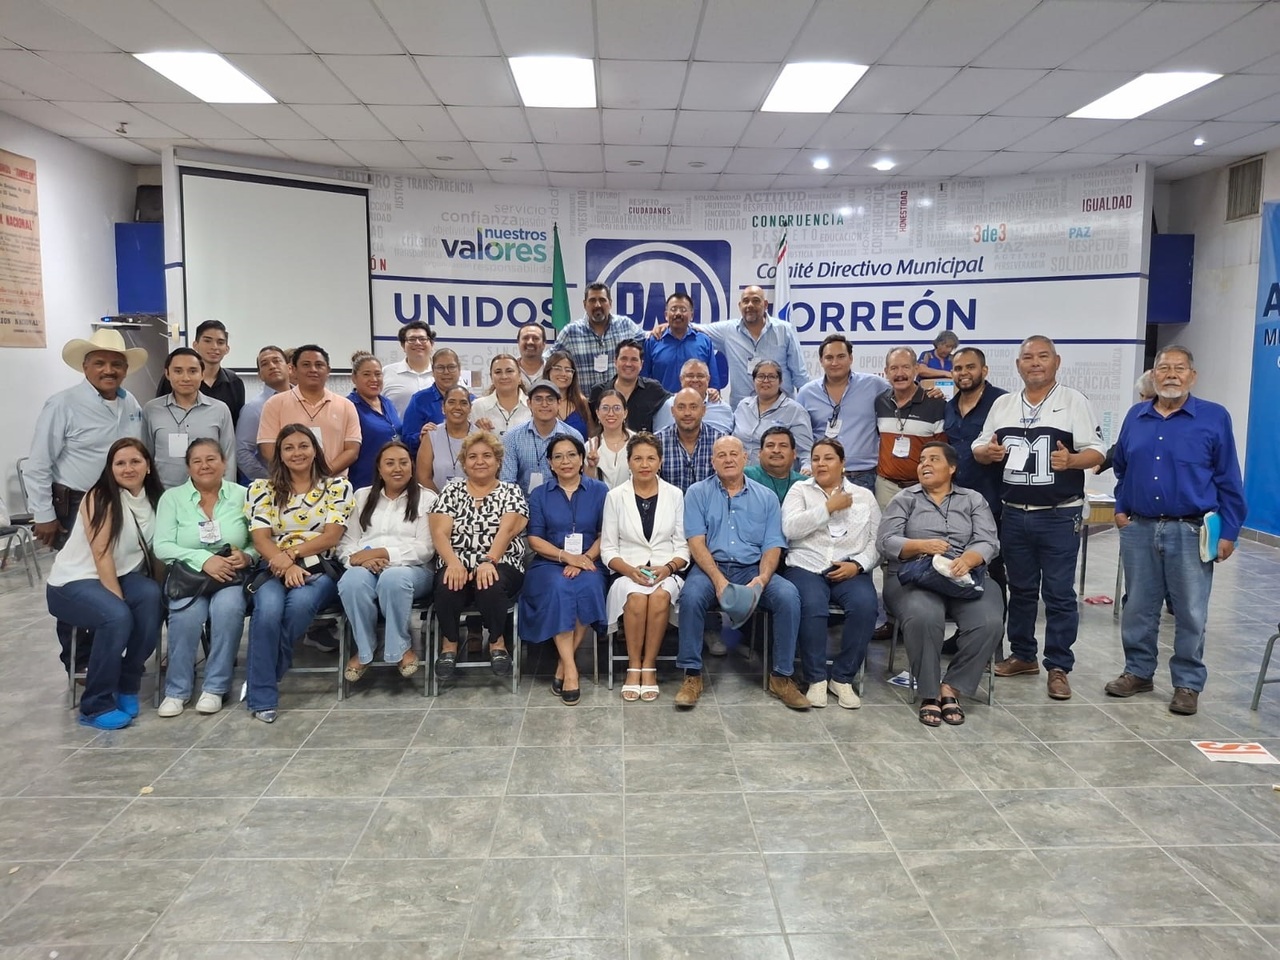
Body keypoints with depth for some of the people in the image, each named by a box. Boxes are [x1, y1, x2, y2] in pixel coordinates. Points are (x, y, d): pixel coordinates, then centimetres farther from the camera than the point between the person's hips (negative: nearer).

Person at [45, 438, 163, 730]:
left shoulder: (153, 499, 5)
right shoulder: (100, 497, -14)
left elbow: (154, 549, 6)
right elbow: (102, 555, -20)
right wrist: (120, 601, -23)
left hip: (119, 576, 6)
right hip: (72, 582, -5)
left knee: (151, 595, -28)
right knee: (117, 616, -34)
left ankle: (127, 687, -12)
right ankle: (96, 706, -18)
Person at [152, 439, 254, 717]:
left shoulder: (242, 495, 5)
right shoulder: (172, 497, 4)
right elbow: (162, 546, -7)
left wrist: (247, 556, -20)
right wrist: (204, 560, -21)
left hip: (232, 577, 0)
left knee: (228, 610, -31)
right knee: (187, 615, -31)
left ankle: (215, 688, -14)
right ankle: (177, 690, -10)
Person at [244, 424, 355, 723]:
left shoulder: (337, 486, 7)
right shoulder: (261, 489, 11)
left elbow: (332, 536, -2)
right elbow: (260, 539, 0)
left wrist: (291, 554, -13)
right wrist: (286, 565, -18)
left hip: (320, 569, -1)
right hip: (275, 570, 1)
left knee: (300, 603, -34)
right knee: (268, 609, -32)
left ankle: (268, 673, -13)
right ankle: (262, 696, -22)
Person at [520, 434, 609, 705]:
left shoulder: (599, 491, 9)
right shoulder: (539, 495, 11)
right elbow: (534, 539, 2)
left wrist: (583, 559, -15)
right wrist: (567, 556, -13)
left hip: (588, 563, 0)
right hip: (549, 564, 0)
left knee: (588, 588, -33)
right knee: (558, 589, -33)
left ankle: (564, 663, -21)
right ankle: (571, 667, -33)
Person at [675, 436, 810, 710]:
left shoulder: (766, 497, 13)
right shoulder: (698, 493, 7)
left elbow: (773, 547, 5)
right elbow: (696, 542, -4)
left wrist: (762, 579, -16)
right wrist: (718, 579, -20)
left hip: (752, 568, 2)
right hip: (711, 567, -1)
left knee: (789, 595, -27)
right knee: (691, 595, -34)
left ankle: (781, 676, -13)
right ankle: (692, 675, -19)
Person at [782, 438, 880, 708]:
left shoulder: (864, 495, 18)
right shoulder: (800, 490, 13)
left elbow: (876, 542, 10)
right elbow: (790, 528, -6)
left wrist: (857, 564, -8)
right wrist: (829, 507, -6)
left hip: (850, 571, 2)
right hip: (807, 567, -1)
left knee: (865, 605, -29)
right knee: (812, 607, -33)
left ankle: (842, 678, -13)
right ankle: (816, 678, -14)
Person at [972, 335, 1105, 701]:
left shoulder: (1074, 402, -2)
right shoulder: (1003, 404, 10)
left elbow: (1095, 451, -6)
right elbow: (978, 449, 12)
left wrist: (1071, 460, -27)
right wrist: (987, 451, -11)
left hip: (1059, 516, -4)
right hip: (1014, 515, 4)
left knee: (1059, 594, 1)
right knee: (1020, 589, 14)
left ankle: (1058, 667, 9)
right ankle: (1022, 656, 27)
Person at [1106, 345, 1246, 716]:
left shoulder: (1215, 418, -2)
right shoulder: (1136, 416, 9)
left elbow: (1229, 480, -2)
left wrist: (1228, 532, -5)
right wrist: (1121, 508, 10)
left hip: (1190, 533, -3)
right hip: (1138, 530, 3)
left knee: (1190, 613, 5)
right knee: (1137, 608, 11)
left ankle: (1188, 683, 17)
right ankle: (1138, 671, 25)